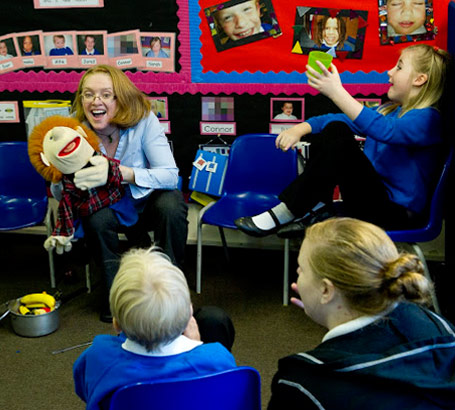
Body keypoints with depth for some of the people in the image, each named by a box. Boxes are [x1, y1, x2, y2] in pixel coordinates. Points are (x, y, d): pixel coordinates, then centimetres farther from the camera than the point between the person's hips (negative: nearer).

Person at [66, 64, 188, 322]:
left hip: (149, 200, -1)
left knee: (171, 205, -33)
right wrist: (72, 182, -35)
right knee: (96, 219, -31)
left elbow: (170, 175, -28)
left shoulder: (143, 120, -23)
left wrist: (120, 173, -42)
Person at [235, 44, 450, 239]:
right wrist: (301, 128, -8)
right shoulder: (390, 109, 17)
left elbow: (383, 130, -33)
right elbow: (341, 119, 9)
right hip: (374, 194, 9)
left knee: (341, 146, -28)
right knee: (334, 129, 3)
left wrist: (337, 92, -38)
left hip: (396, 213, -9)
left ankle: (284, 213, -19)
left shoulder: (427, 118, -13)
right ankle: (317, 208, -6)